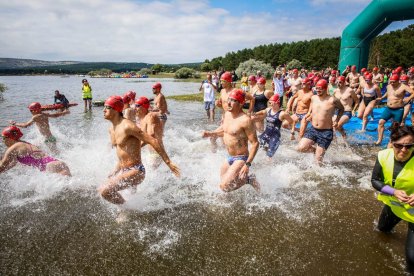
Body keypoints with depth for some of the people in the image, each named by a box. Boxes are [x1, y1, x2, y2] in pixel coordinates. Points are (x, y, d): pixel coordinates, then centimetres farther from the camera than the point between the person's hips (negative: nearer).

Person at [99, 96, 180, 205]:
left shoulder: (127, 126, -20)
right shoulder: (111, 129, 9)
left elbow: (153, 141, -22)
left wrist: (169, 163, -23)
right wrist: (115, 171, 26)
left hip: (135, 171, -10)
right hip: (123, 170, 10)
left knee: (104, 191, -20)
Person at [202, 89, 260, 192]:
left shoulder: (245, 120, -23)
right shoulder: (227, 114, 1)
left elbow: (255, 143, -21)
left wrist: (247, 164, -26)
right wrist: (210, 134, 3)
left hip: (240, 159, -8)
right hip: (229, 158, 8)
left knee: (225, 187, -17)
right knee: (222, 179, 20)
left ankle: (248, 179, 4)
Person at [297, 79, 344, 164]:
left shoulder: (332, 100, -10)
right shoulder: (313, 98, 4)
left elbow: (341, 109, 9)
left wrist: (336, 121, -2)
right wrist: (309, 117, 1)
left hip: (326, 132, -4)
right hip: (312, 129, 5)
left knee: (318, 159, -2)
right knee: (301, 148, -10)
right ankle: (315, 150, 20)